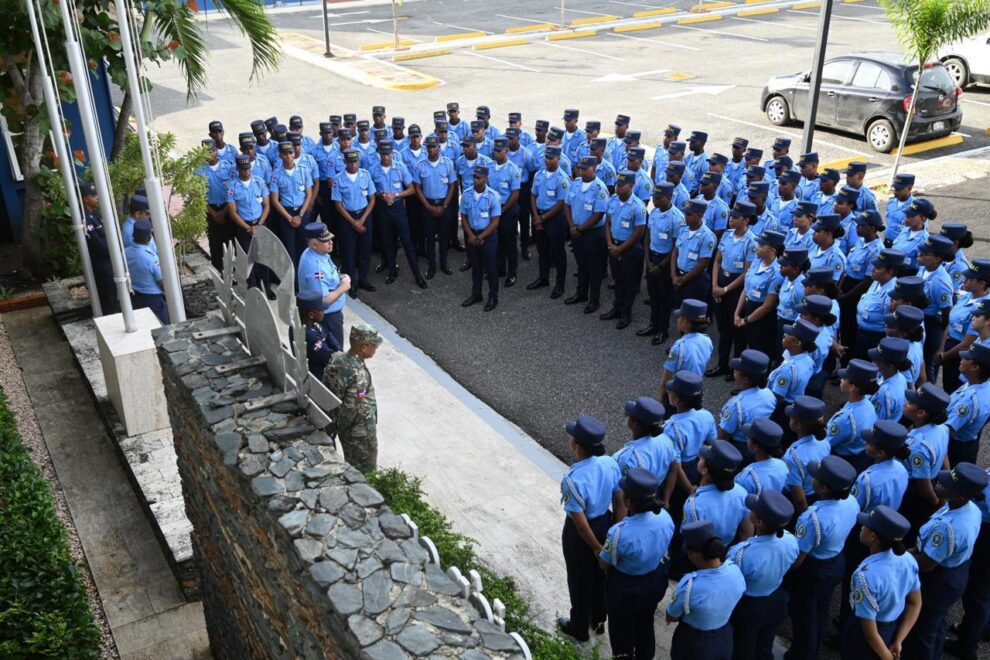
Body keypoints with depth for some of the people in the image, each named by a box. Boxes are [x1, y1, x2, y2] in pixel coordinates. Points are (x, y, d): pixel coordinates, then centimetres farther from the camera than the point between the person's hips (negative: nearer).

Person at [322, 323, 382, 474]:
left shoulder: (337, 359, -10)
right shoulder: (358, 375, -36)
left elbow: (326, 387, 3)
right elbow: (350, 408, -30)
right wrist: (342, 426, -10)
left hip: (344, 426, 8)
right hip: (360, 431, -8)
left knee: (352, 462, 29)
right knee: (365, 469, 16)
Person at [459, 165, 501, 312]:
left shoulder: (493, 196, -15)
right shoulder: (466, 194, -4)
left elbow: (495, 221, -13)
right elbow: (464, 217, 4)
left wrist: (481, 237, -15)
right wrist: (471, 236, -8)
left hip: (488, 235, -4)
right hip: (472, 235, 4)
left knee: (491, 267, 5)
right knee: (476, 267, 16)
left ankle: (493, 297, 17)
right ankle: (476, 294, 30)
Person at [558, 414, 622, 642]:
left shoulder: (573, 479, -35)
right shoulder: (610, 463, -17)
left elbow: (580, 521, -26)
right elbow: (620, 502, -7)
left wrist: (597, 548, -12)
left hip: (581, 533, -5)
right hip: (605, 524, 6)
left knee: (579, 580, 21)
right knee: (600, 575, 29)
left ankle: (579, 628, 44)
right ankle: (598, 620, 53)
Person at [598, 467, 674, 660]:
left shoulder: (619, 533, -39)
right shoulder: (665, 517, -23)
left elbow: (604, 565, -19)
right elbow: (660, 548, -2)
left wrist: (602, 551, 0)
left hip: (625, 587, -5)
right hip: (655, 580, 5)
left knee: (622, 629, 25)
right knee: (645, 624, 31)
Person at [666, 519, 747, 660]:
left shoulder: (689, 586, -37)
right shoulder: (735, 571, -22)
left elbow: (671, 617, -16)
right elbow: (726, 604, -1)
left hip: (693, 644, -4)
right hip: (725, 639, 4)